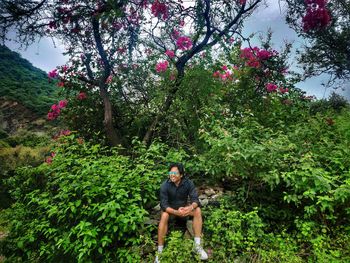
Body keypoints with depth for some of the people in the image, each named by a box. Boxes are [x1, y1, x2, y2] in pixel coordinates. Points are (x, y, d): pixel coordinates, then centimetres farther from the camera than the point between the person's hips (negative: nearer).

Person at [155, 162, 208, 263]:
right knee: (164, 216, -34)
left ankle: (197, 245, -17)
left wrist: (191, 207, -44)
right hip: (170, 209, -2)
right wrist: (176, 212, -43)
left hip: (184, 207, 2)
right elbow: (163, 204, -26)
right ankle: (160, 251, -23)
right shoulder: (165, 185, -24)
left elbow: (195, 199, -22)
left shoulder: (188, 183, -19)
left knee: (197, 210, -24)